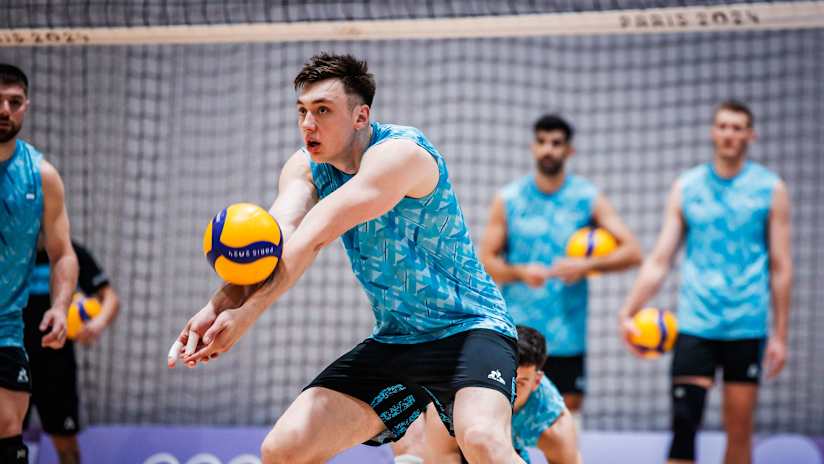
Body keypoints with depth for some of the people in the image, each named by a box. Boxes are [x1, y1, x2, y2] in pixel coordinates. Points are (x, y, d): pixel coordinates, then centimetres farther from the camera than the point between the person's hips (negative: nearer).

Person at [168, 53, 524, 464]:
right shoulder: (306, 167, 1)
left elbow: (314, 239, -32)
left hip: (468, 328, -7)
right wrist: (218, 307, -38)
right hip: (391, 342, 7)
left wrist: (245, 313, -39)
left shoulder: (399, 152, -22)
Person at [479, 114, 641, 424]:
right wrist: (520, 273, -16)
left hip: (568, 336, 1)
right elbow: (486, 261, 3)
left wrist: (587, 266, -17)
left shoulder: (588, 198, 4)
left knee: (569, 409, 3)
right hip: (518, 330, 0)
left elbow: (631, 252, -1)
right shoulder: (508, 200, 4)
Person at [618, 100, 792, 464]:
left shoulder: (771, 189, 3)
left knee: (739, 429, 4)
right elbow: (659, 260, 6)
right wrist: (628, 312, -5)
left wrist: (780, 336, 1)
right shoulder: (686, 188, 7)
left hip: (747, 327, 0)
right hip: (695, 325, 0)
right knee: (683, 423, -9)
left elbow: (781, 267, 4)